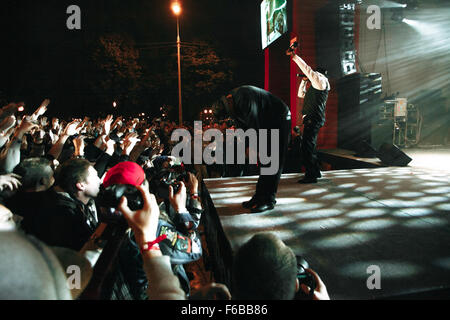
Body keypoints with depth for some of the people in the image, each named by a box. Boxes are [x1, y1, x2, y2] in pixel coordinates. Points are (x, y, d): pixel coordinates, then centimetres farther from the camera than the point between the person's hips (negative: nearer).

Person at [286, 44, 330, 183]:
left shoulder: (322, 80, -2)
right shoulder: (314, 86, 26)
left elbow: (307, 69, -13)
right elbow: (301, 94, 36)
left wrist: (294, 56, -12)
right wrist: (304, 80, 24)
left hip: (314, 118, -11)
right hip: (311, 119, 11)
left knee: (307, 146, -16)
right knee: (309, 146, 17)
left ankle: (310, 175, -16)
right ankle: (315, 172, 26)